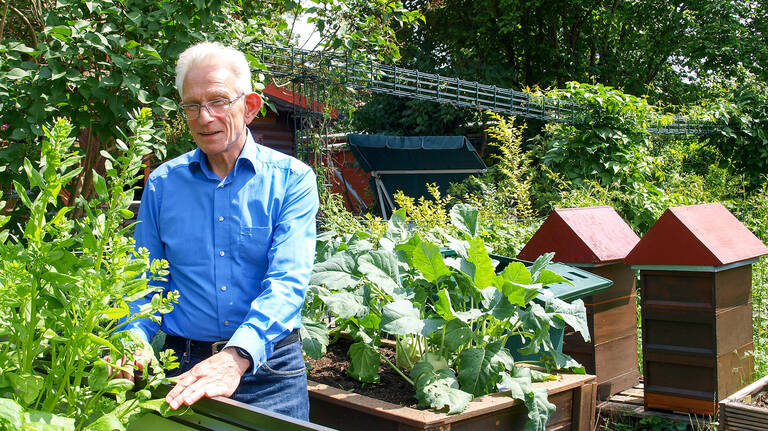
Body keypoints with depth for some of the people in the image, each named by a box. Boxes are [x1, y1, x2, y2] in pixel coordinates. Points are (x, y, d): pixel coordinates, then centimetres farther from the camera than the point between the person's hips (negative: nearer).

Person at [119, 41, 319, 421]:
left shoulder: (291, 180, -6)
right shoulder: (162, 184, 4)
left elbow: (287, 281, -17)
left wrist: (237, 357, -31)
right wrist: (133, 341, -15)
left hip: (269, 373, -1)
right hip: (184, 368, 2)